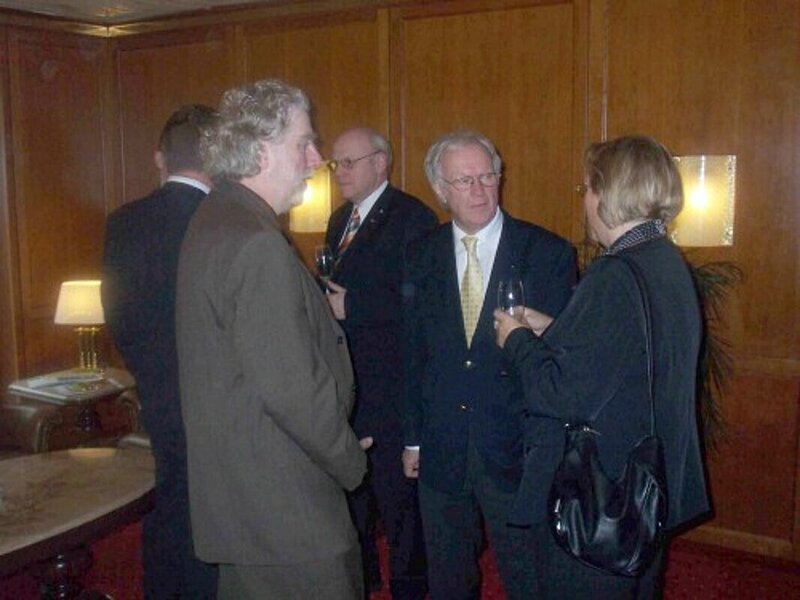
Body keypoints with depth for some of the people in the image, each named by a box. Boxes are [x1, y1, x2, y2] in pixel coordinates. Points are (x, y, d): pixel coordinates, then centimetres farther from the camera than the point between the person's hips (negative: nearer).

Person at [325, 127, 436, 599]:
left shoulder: (412, 217, -11)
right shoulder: (340, 220, 15)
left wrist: (352, 307, -21)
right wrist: (327, 299, 2)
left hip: (388, 380, -8)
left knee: (397, 492, 3)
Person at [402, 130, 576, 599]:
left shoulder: (549, 253, -7)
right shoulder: (422, 257, 4)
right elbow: (415, 353, 8)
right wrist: (414, 437, 8)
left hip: (518, 453, -3)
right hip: (441, 453, 4)